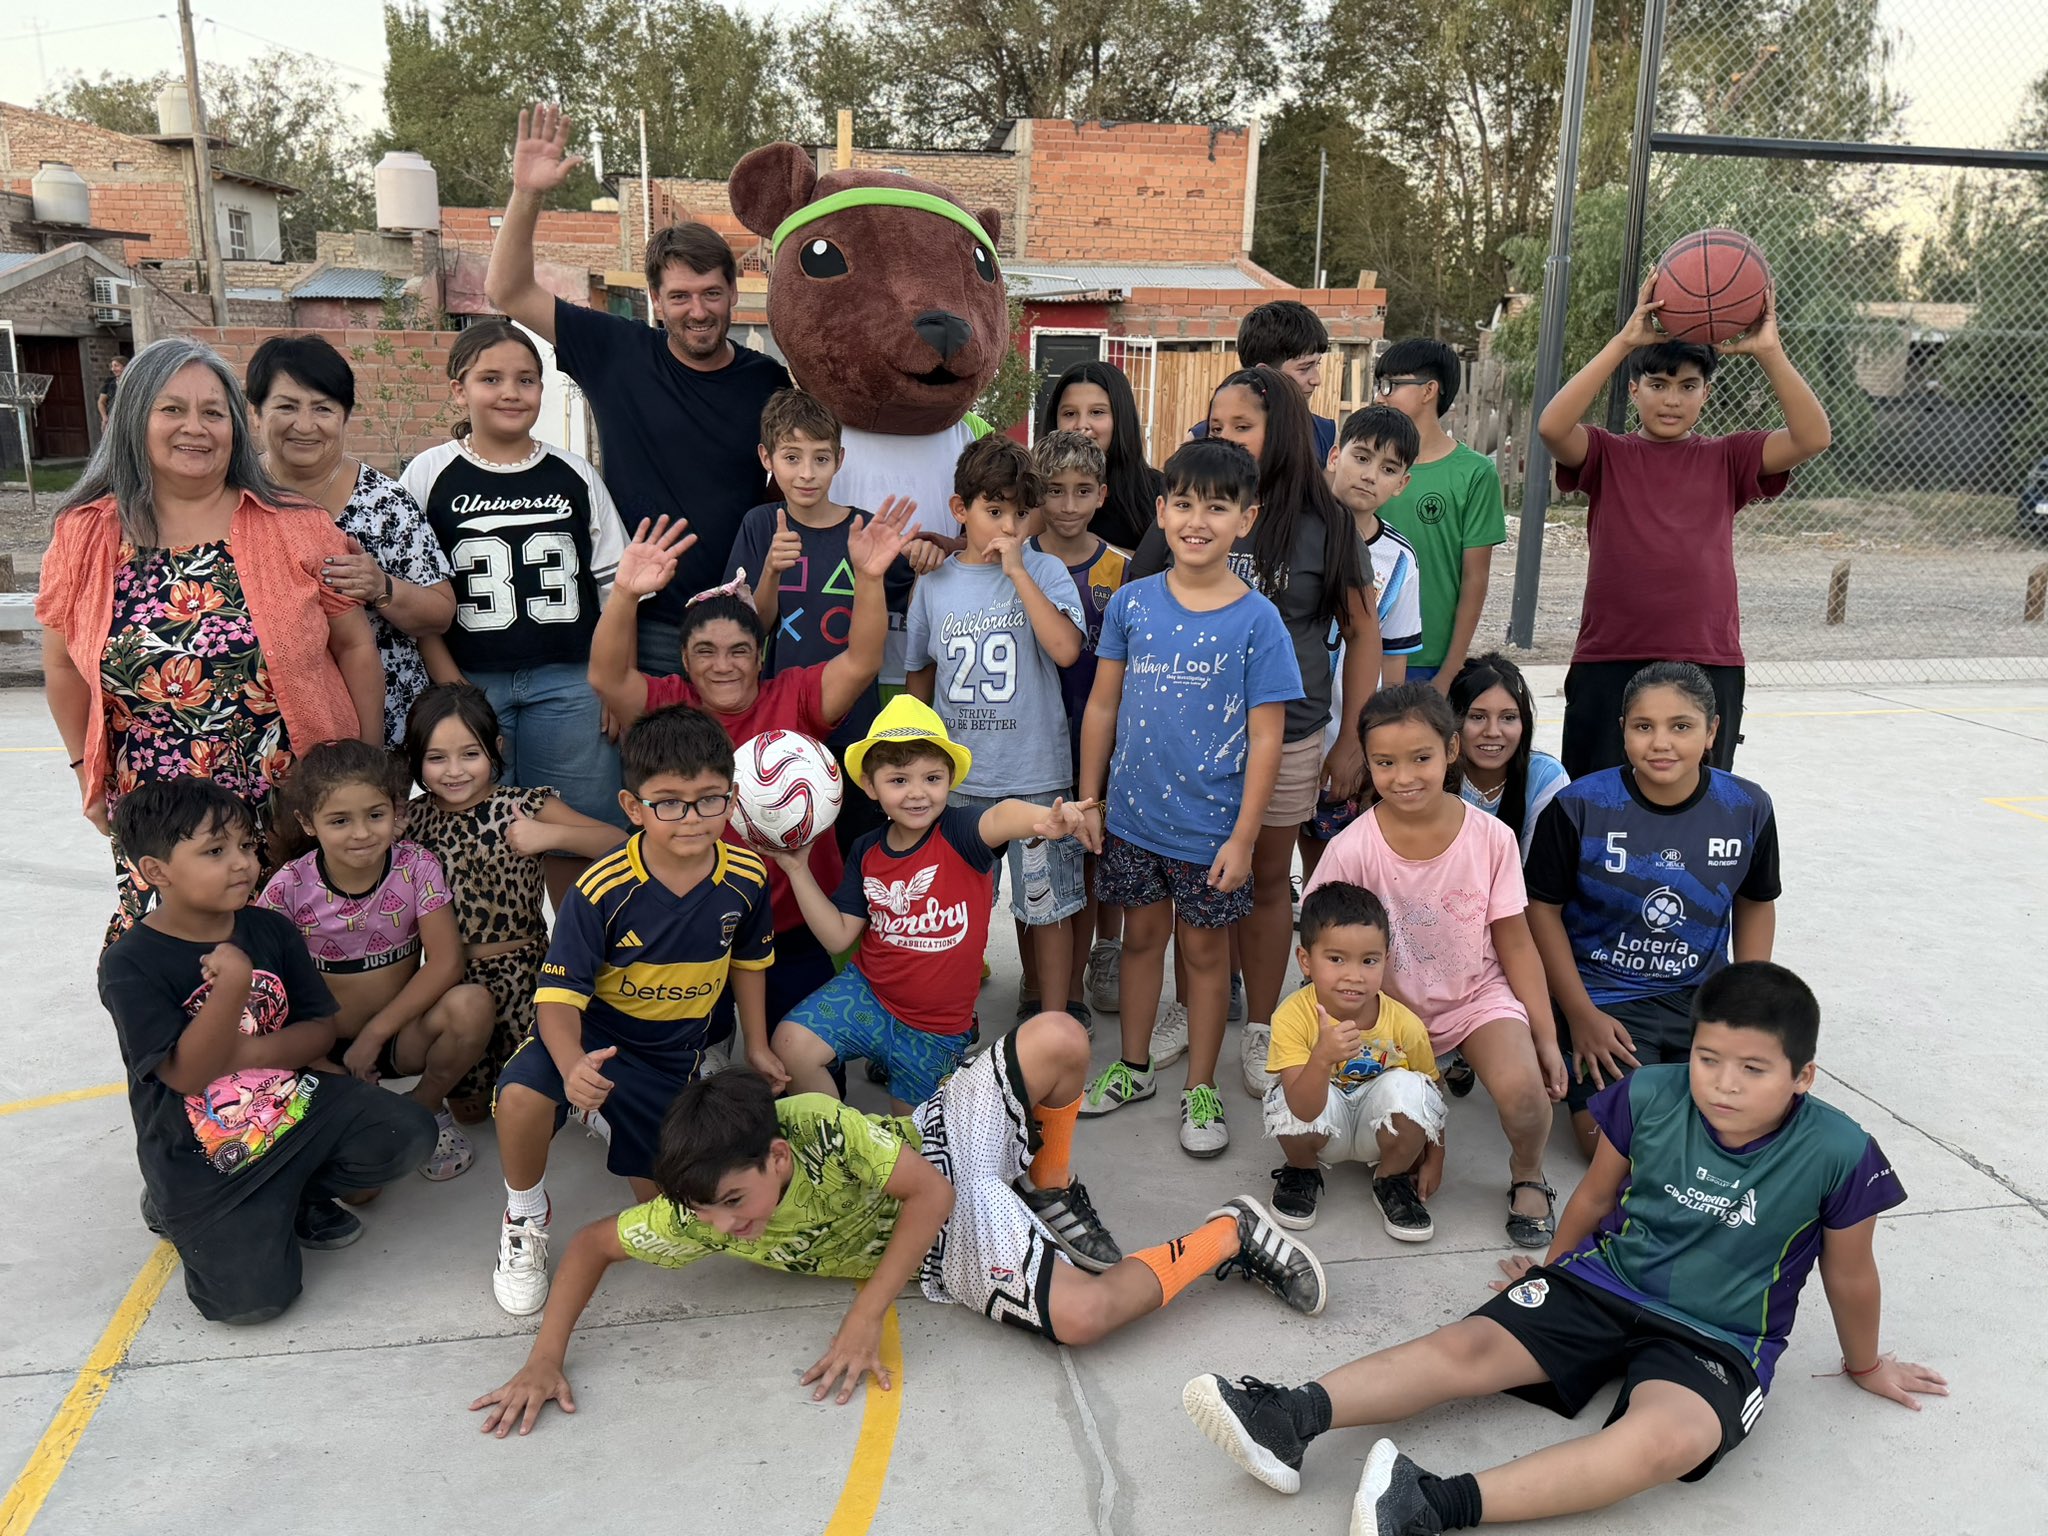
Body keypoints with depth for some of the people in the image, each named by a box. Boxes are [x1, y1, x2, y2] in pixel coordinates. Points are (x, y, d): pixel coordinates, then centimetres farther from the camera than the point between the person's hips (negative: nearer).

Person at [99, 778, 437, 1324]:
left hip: (294, 1101, 5)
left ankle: (295, 1196, 10)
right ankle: (178, 1212, 15)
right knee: (253, 1298, -14)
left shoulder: (270, 930, -1)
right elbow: (185, 1075, -24)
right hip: (204, 1156, -4)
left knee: (409, 1133, -15)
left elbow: (321, 1031, -1)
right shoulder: (129, 964, -17)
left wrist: (245, 1054, -19)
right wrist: (231, 984, -35)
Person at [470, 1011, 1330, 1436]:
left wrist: (863, 1317, -26)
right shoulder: (695, 1220, -20)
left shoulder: (821, 1125, -30)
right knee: (1077, 1315, -28)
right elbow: (592, 1244, -6)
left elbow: (931, 1191, -24)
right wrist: (545, 1359, -20)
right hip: (950, 1253, 2)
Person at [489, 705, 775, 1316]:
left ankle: (610, 1118, 40)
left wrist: (757, 1047, 15)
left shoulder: (745, 877, -14)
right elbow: (559, 992, -26)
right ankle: (525, 1218, -3)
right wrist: (572, 1064, -47)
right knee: (521, 1095, -35)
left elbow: (747, 960, 6)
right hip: (594, 1033, -3)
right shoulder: (603, 889, -26)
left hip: (675, 1051, 4)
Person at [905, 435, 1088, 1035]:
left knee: (1047, 903, 7)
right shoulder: (933, 584, 4)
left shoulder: (1044, 571, -4)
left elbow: (1066, 649, -22)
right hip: (955, 776, 2)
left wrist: (1016, 570, -18)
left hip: (1036, 772, -2)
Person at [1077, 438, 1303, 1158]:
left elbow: (1265, 739, -9)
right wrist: (1088, 799, 4)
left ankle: (1201, 1089, 28)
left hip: (1211, 825, -2)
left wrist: (1243, 837, -11)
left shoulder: (1257, 620, -10)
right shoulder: (1132, 602, -2)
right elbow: (1102, 705, 5)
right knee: (1141, 935, 18)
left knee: (1204, 947, 12)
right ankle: (1135, 1066, 36)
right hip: (1133, 814, 3)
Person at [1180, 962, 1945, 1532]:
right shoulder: (1649, 1097, -10)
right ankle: (1294, 1416, -33)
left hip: (1716, 1339, -3)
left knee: (1666, 1438, -35)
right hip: (1608, 1280, 3)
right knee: (1467, 1347, -18)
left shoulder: (1839, 1155, -16)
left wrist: (1865, 1367, 17)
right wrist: (1550, 1269, 22)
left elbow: (1850, 1274, 1)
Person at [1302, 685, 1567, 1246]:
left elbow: (1515, 944, -1)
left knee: (1521, 1089, -26)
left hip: (1479, 995, 1)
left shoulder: (1491, 837, -11)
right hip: (1391, 1008, 0)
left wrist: (1546, 1037, -1)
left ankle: (1527, 1175, 8)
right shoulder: (1353, 850, -16)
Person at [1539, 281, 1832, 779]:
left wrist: (1769, 352, -12)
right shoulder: (1607, 456, 4)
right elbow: (1551, 426, -16)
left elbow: (1813, 437, -5)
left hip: (1709, 667, 2)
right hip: (1608, 665, -1)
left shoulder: (1726, 459, 10)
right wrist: (1624, 341, -18)